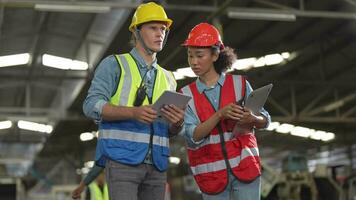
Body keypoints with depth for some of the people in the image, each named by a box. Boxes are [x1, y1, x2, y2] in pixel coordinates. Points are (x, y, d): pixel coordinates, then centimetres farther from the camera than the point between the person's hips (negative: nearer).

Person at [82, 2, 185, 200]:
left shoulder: (168, 78, 20)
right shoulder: (114, 64, 5)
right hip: (122, 160, -5)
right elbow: (92, 105, -8)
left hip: (157, 165, 6)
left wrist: (178, 123, -6)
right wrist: (133, 112, -22)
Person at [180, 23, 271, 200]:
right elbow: (192, 137, -9)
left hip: (245, 167, -1)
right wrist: (220, 114, -22)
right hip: (212, 175, 1)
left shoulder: (239, 84, 3)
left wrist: (252, 119, -18)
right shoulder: (186, 95, 3)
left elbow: (265, 121, 5)